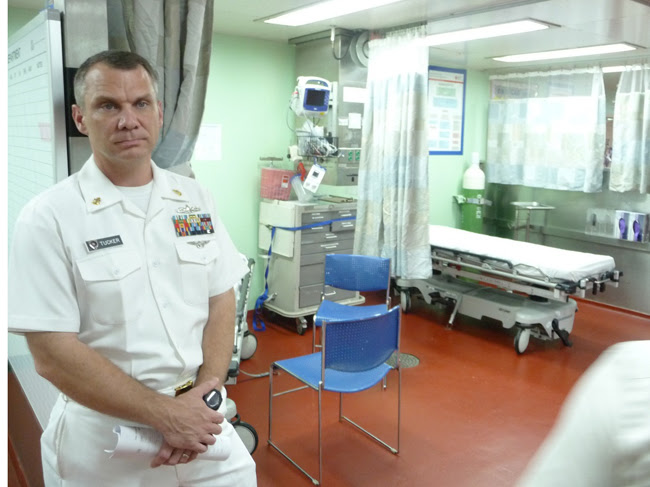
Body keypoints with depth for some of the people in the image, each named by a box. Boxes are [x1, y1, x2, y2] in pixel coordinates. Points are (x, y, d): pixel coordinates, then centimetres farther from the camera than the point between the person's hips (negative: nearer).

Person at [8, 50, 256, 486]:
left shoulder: (196, 199, 1)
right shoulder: (48, 218, -11)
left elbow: (221, 303, 3)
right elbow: (52, 354, -14)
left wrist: (206, 393, -10)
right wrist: (165, 413, -16)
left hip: (200, 419, 4)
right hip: (102, 437, -3)